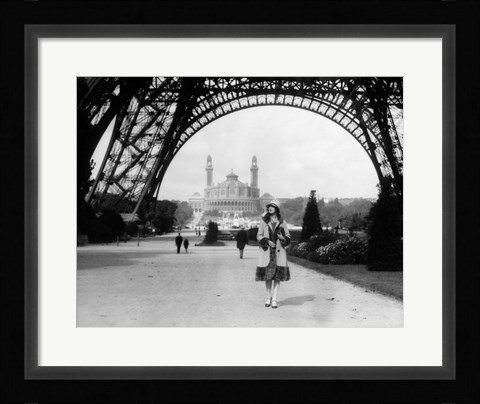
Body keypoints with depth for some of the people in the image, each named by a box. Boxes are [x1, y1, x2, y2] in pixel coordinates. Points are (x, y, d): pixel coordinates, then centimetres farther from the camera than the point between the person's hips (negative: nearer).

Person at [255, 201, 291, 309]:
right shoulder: (263, 221, 4)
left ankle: (274, 299, 1)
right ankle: (268, 297, 19)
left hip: (278, 251, 0)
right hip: (266, 251, 0)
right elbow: (259, 236, 4)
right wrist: (267, 241, -13)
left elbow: (288, 237, 11)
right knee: (267, 274, 4)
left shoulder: (282, 222, 5)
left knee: (278, 275, -4)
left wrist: (282, 238, -11)